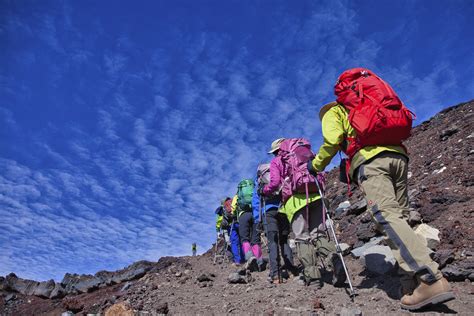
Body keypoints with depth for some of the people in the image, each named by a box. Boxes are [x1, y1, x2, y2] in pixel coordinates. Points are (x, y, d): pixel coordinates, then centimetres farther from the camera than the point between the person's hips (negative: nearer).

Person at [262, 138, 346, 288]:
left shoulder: (276, 161, 15)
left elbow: (275, 182, 2)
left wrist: (264, 191, 20)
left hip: (295, 199, -3)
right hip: (315, 196, 4)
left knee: (302, 238, 0)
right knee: (319, 233, 5)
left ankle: (312, 276, -5)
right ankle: (335, 262, -18)